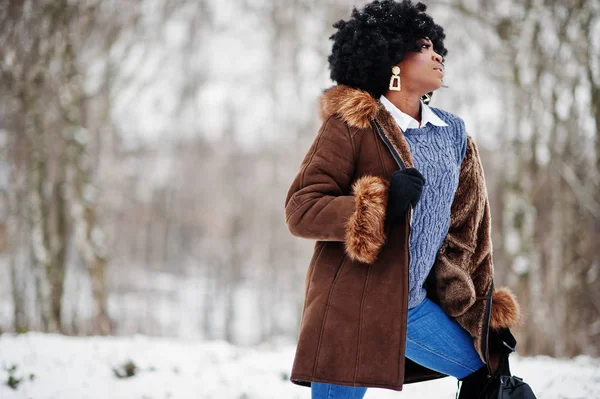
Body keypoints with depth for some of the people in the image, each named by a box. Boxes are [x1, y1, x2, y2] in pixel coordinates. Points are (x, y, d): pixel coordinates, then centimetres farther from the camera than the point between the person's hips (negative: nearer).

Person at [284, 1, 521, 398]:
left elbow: (466, 230, 18)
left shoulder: (453, 134, 11)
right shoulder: (350, 126, -9)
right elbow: (300, 209, -14)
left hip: (415, 305, 7)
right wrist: (379, 209, -27)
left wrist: (489, 314, 19)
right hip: (352, 310, -7)